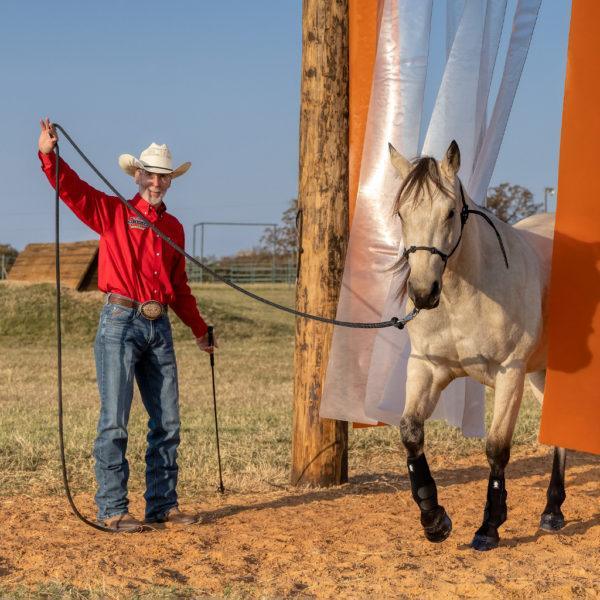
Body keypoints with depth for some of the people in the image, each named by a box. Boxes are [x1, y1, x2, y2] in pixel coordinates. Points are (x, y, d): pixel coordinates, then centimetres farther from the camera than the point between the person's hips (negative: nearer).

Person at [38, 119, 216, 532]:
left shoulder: (174, 227, 17)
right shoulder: (113, 212, 3)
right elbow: (72, 189, -13)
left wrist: (199, 330, 28)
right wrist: (49, 154, -30)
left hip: (159, 327, 6)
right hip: (121, 323, -6)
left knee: (167, 421, 7)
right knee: (115, 421, -5)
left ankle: (163, 505, 15)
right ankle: (112, 510, -1)